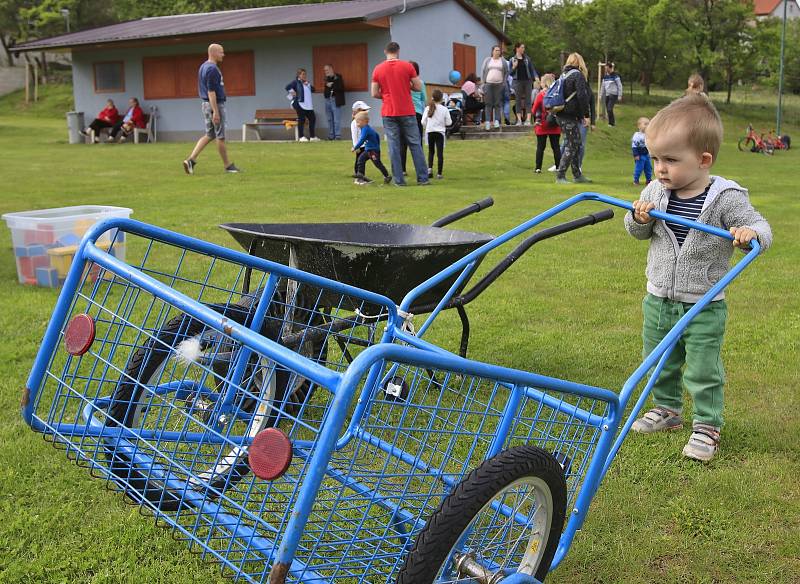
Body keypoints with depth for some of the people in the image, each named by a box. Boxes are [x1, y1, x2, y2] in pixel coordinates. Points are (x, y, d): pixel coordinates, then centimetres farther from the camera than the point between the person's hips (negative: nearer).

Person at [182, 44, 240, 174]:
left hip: (205, 104, 10)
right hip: (215, 104, -10)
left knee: (210, 135, 14)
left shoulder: (203, 67, 14)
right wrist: (215, 112, -25)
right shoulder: (212, 69, -17)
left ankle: (191, 160, 4)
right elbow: (211, 91, -22)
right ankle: (227, 165, 10)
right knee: (220, 136, 0)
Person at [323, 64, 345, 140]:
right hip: (328, 100, 7)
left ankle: (338, 136, -3)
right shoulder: (327, 78, 14)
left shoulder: (338, 77, -5)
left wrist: (332, 85, -15)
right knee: (330, 119, 10)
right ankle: (331, 136, 15)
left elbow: (341, 87, -14)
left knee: (337, 120, -7)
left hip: (335, 100, -7)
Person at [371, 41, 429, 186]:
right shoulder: (407, 66, -4)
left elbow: (374, 93, 2)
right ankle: (423, 178, 6)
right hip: (407, 112, -1)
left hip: (388, 113, 1)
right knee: (415, 145, 6)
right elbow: (418, 87, -2)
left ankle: (399, 180, 2)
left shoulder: (378, 69, 0)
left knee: (394, 146, 3)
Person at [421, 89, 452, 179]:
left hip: (429, 132, 2)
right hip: (440, 132, -2)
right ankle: (439, 173, -4)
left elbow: (423, 122, 0)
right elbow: (449, 123, -2)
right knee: (440, 153, -1)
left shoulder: (428, 108, 0)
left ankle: (429, 168, -3)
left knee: (430, 151, 16)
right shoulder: (444, 109, -4)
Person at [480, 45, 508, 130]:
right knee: (488, 103, -4)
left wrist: (504, 83, 1)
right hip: (488, 84, 0)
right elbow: (483, 71, 11)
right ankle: (488, 121, -4)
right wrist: (483, 82, 2)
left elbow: (506, 72, 11)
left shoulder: (503, 61, 10)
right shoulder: (487, 60, 10)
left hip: (499, 84, 0)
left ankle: (497, 121, 1)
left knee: (498, 103, -2)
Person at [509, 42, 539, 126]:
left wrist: (535, 77, -5)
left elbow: (532, 69, 11)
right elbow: (511, 73, 6)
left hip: (527, 80, 1)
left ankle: (528, 119, -4)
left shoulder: (526, 58, 9)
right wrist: (514, 67, -14)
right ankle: (519, 120, 4)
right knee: (518, 100, 1)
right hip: (518, 81, -1)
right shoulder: (513, 59, 5)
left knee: (528, 100, -3)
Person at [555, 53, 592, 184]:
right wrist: (586, 115, -14)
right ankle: (560, 176, -7)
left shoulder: (564, 75, 16)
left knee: (577, 144, 16)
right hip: (570, 116, -9)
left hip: (561, 115, 9)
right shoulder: (578, 75, -9)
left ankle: (577, 175, 21)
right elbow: (582, 96, -18)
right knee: (571, 146, -6)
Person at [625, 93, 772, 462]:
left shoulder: (726, 198, -18)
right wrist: (639, 218, -16)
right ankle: (667, 410, 40)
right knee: (660, 365, 20)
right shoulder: (655, 191, -4)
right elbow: (638, 233, 6)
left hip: (704, 308, -5)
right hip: (658, 300, 5)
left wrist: (750, 233, -40)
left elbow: (761, 229, -16)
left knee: (704, 372, 5)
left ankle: (707, 426, 21)